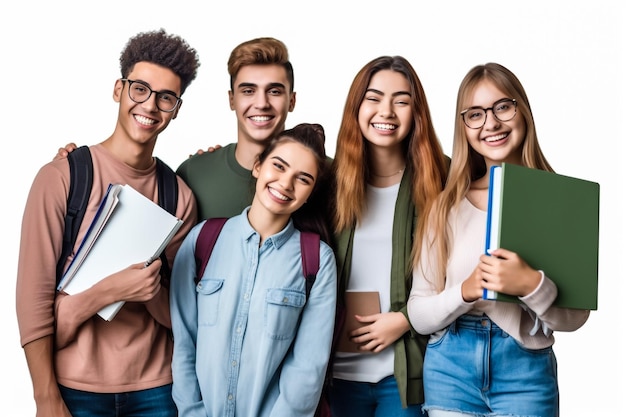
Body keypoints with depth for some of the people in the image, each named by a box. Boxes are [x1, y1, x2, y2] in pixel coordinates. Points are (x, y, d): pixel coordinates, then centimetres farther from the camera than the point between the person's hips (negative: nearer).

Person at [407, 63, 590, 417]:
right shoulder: (446, 205, 0)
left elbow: (575, 317, -3)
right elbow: (419, 316, -2)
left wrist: (533, 285, -22)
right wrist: (466, 291, -20)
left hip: (526, 368, -1)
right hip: (451, 367, 1)